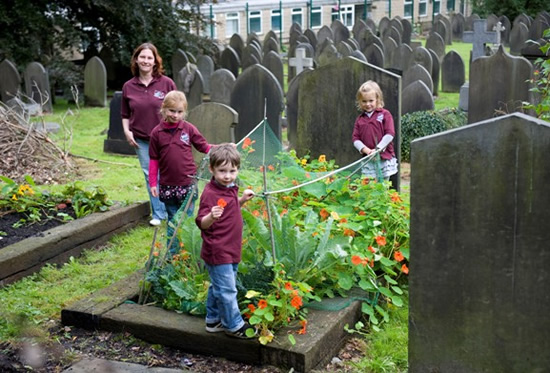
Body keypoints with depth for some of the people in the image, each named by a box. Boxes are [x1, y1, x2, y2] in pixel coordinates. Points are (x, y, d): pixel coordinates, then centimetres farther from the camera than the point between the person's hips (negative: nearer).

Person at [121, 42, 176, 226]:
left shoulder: (167, 83, -5)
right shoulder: (128, 87, 3)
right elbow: (125, 114, 13)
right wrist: (127, 131, -1)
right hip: (141, 140, 3)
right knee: (150, 176, 9)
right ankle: (158, 214, 20)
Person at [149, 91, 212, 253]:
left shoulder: (188, 129, -1)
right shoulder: (157, 133, 0)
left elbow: (204, 146, 3)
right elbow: (154, 160, 3)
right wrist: (153, 183, 1)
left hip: (187, 183, -1)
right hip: (167, 185, 1)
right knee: (172, 220, 13)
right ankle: (172, 255, 23)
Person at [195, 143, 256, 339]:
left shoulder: (230, 189, 9)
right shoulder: (210, 194, -20)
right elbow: (202, 223, -23)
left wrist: (242, 200, 10)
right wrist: (211, 216, -43)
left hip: (230, 250, 9)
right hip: (218, 252, -9)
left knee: (218, 287, 21)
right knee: (227, 290, 0)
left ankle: (213, 320, 34)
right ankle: (234, 326, 13)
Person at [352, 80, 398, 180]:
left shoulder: (385, 114, -1)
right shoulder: (360, 119, 9)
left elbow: (390, 134, -9)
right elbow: (355, 138, 4)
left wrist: (377, 149, -16)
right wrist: (367, 150, -11)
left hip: (384, 159, -3)